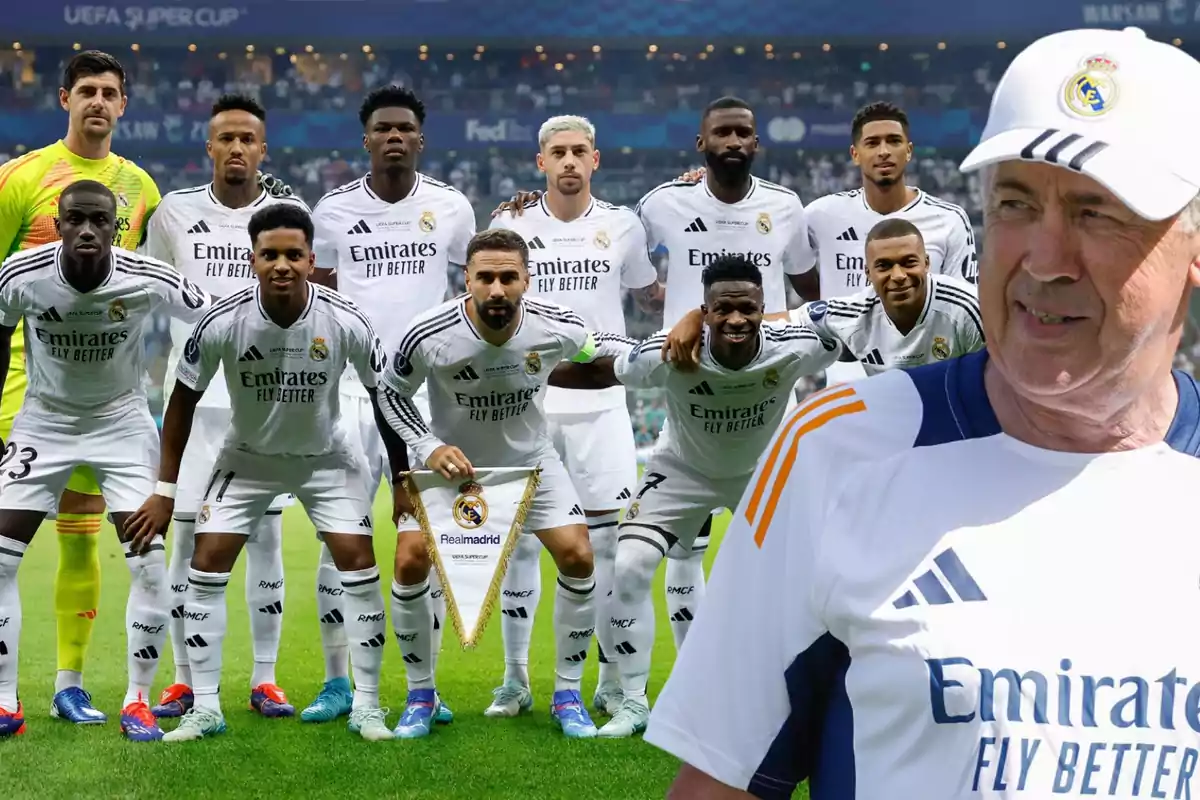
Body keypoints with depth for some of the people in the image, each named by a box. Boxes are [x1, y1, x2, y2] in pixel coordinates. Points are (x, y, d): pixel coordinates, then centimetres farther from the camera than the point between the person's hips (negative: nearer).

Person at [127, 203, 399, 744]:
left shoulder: (344, 322, -24)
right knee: (207, 560, -9)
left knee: (358, 558, -11)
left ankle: (367, 707, 0)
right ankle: (205, 708, 1)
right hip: (248, 455, 1)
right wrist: (165, 490, -8)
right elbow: (184, 400, -9)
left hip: (325, 453, 0)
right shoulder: (223, 322, -24)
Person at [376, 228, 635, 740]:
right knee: (410, 562, -14)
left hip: (530, 458, 1)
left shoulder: (558, 328, -24)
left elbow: (598, 347, 1)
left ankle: (567, 695, 6)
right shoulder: (428, 336, -29)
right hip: (450, 461, -1)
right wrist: (429, 449, -22)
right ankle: (421, 694, 7)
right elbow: (392, 393, -10)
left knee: (578, 557, -12)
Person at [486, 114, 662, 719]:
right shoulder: (510, 226, 3)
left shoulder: (622, 226, 5)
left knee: (607, 542, 0)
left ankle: (612, 680, 10)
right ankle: (514, 678, 14)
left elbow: (650, 297, 19)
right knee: (519, 542, 3)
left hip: (599, 405, 0)